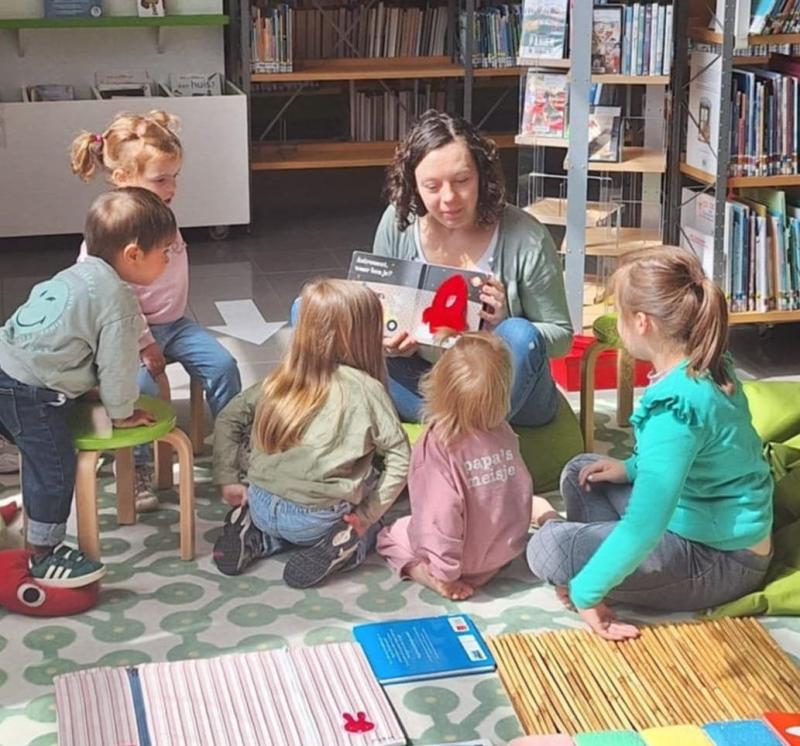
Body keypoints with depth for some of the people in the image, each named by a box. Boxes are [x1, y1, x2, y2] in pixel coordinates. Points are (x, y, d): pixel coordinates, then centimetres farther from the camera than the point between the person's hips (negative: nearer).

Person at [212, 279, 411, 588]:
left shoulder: (281, 378, 5)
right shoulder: (366, 389, -8)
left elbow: (228, 419, 9)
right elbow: (400, 460, -10)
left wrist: (228, 481, 13)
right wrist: (369, 514, -2)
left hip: (262, 507, 4)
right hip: (316, 520, -4)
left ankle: (255, 536, 8)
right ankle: (340, 548, -5)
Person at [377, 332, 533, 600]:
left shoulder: (436, 446, -28)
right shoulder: (504, 433, -12)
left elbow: (441, 514, -30)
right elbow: (521, 489, 3)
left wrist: (444, 571, -20)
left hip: (468, 556, -5)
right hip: (508, 548, 5)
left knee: (390, 534, 17)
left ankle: (424, 573, -6)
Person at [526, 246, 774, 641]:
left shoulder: (675, 405, -30)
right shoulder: (709, 367, -1)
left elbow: (644, 528, -32)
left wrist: (586, 589, -24)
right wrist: (632, 467, 9)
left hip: (720, 563, -10)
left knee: (548, 550, -22)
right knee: (581, 472, 18)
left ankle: (550, 521, 9)